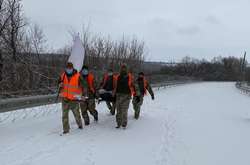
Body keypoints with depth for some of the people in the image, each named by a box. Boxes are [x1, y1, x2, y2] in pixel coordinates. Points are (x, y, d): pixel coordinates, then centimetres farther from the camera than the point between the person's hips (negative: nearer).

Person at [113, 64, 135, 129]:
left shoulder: (129, 77, 3)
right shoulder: (118, 77, 11)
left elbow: (132, 85, 2)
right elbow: (115, 86, 15)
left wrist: (131, 93, -7)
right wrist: (114, 93, 10)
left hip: (126, 95, -3)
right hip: (119, 95, 3)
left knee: (124, 111, -5)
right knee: (118, 110, 5)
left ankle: (124, 124, 7)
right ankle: (118, 123, 14)